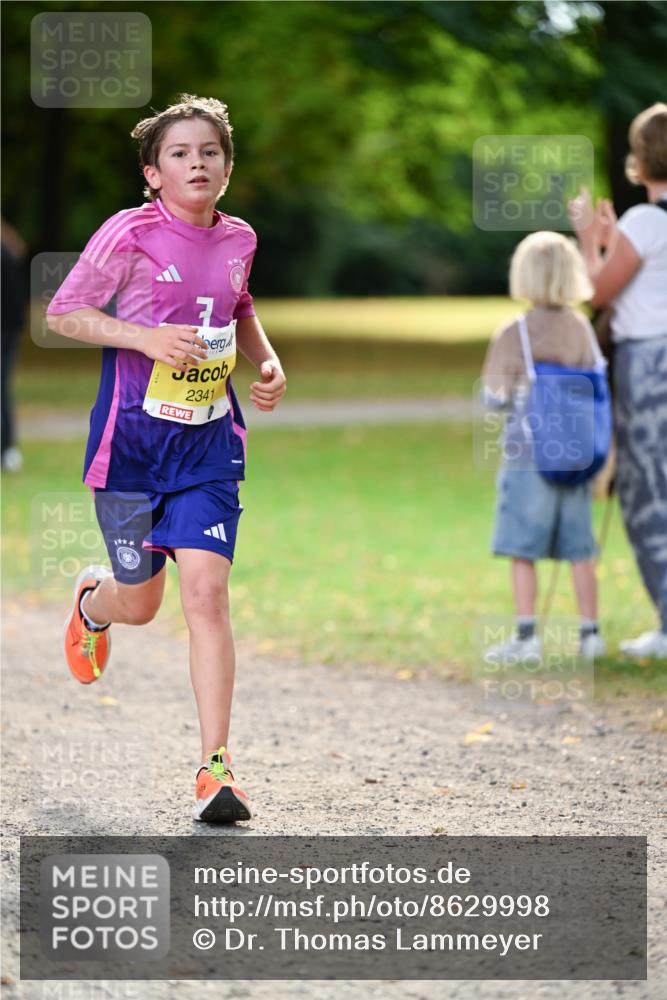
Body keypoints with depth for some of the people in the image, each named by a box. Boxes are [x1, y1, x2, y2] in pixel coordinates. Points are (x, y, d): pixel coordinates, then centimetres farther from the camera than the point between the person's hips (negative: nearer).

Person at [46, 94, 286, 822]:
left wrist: (269, 365, 7)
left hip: (209, 443, 3)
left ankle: (215, 765, -9)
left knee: (206, 591, -11)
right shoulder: (129, 234, -11)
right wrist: (146, 337, -22)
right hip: (131, 438, -2)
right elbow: (63, 314, -8)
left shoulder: (238, 239, 4)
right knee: (139, 603, 9)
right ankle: (89, 603, 49)